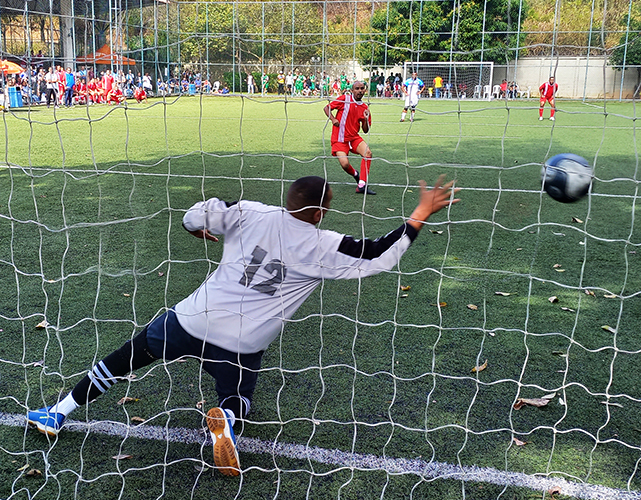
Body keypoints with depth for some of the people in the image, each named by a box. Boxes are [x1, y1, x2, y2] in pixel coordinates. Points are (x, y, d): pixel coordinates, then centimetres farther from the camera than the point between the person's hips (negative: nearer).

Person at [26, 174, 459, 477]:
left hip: (191, 321, 2)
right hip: (242, 348, -1)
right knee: (239, 398, 27)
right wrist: (420, 216, 1)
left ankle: (57, 414, 30)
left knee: (128, 356, 22)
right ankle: (227, 418, -10)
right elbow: (378, 256, -6)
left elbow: (197, 216, -1)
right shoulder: (324, 247, -9)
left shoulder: (250, 213, -4)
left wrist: (200, 229, 23)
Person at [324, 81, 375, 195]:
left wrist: (366, 119, -10)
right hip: (339, 139, -4)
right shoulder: (344, 99, -6)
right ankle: (355, 174, 20)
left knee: (368, 153, -22)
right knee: (345, 164, -19)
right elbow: (327, 108, 1)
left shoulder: (365, 108, 5)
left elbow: (365, 130, 8)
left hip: (354, 137, 4)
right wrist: (333, 119, -15)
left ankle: (362, 185, -18)